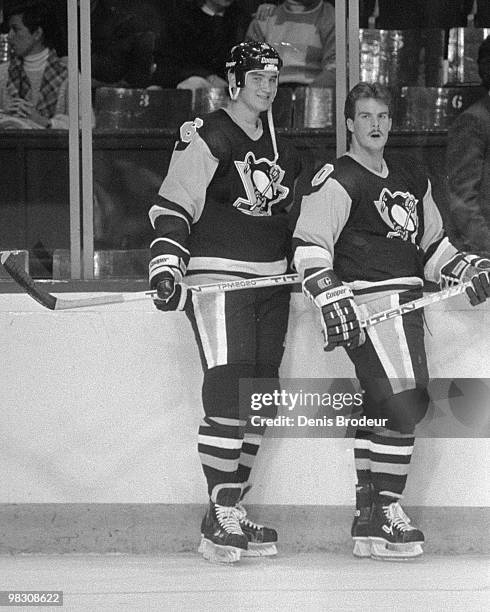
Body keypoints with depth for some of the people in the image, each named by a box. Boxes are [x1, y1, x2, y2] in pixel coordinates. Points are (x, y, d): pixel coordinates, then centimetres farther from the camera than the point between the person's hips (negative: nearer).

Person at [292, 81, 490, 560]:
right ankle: (382, 517, -13)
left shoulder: (412, 179, 20)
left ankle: (370, 515, 18)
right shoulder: (337, 180, -5)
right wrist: (332, 299, -25)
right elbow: (309, 246, -14)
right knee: (403, 400, -18)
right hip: (367, 303, -8)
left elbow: (432, 245, 28)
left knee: (383, 408, 11)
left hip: (406, 304, 8)